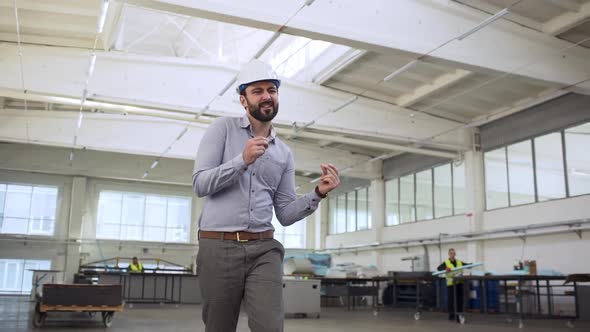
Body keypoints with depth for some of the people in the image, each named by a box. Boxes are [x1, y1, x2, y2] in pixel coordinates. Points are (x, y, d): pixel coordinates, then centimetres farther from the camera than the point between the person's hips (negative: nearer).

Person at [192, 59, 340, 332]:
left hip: (263, 249, 2)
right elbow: (200, 184, -6)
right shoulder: (223, 129, 4)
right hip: (218, 247, -2)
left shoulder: (284, 154, 13)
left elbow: (284, 215, 9)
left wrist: (318, 193, -7)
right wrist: (243, 160, -19)